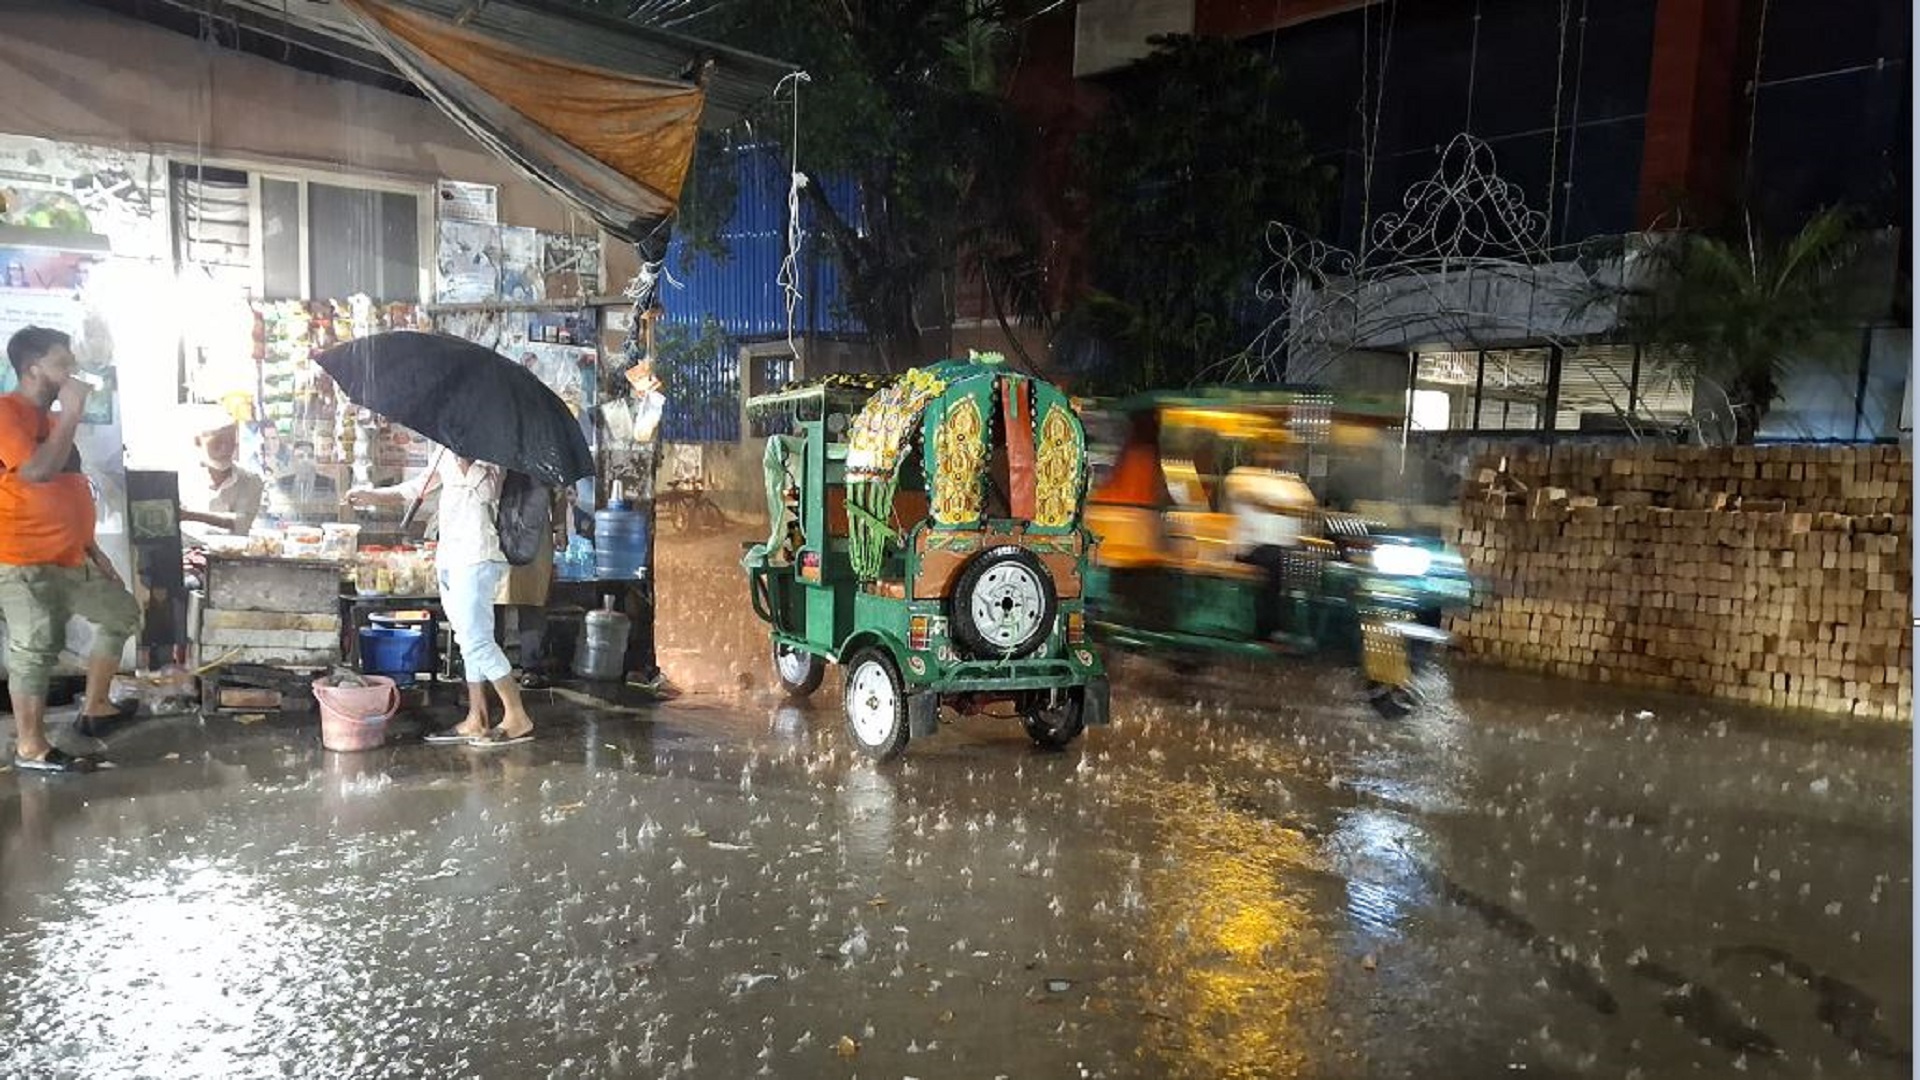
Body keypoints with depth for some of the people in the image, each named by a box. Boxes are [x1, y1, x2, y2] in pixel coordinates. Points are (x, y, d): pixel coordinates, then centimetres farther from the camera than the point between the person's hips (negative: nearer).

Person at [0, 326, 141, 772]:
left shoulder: (48, 418, 16)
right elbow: (39, 471, -28)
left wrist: (93, 550, 19)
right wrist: (72, 413, -20)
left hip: (69, 558, 10)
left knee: (121, 614, 18)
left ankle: (94, 707, 29)